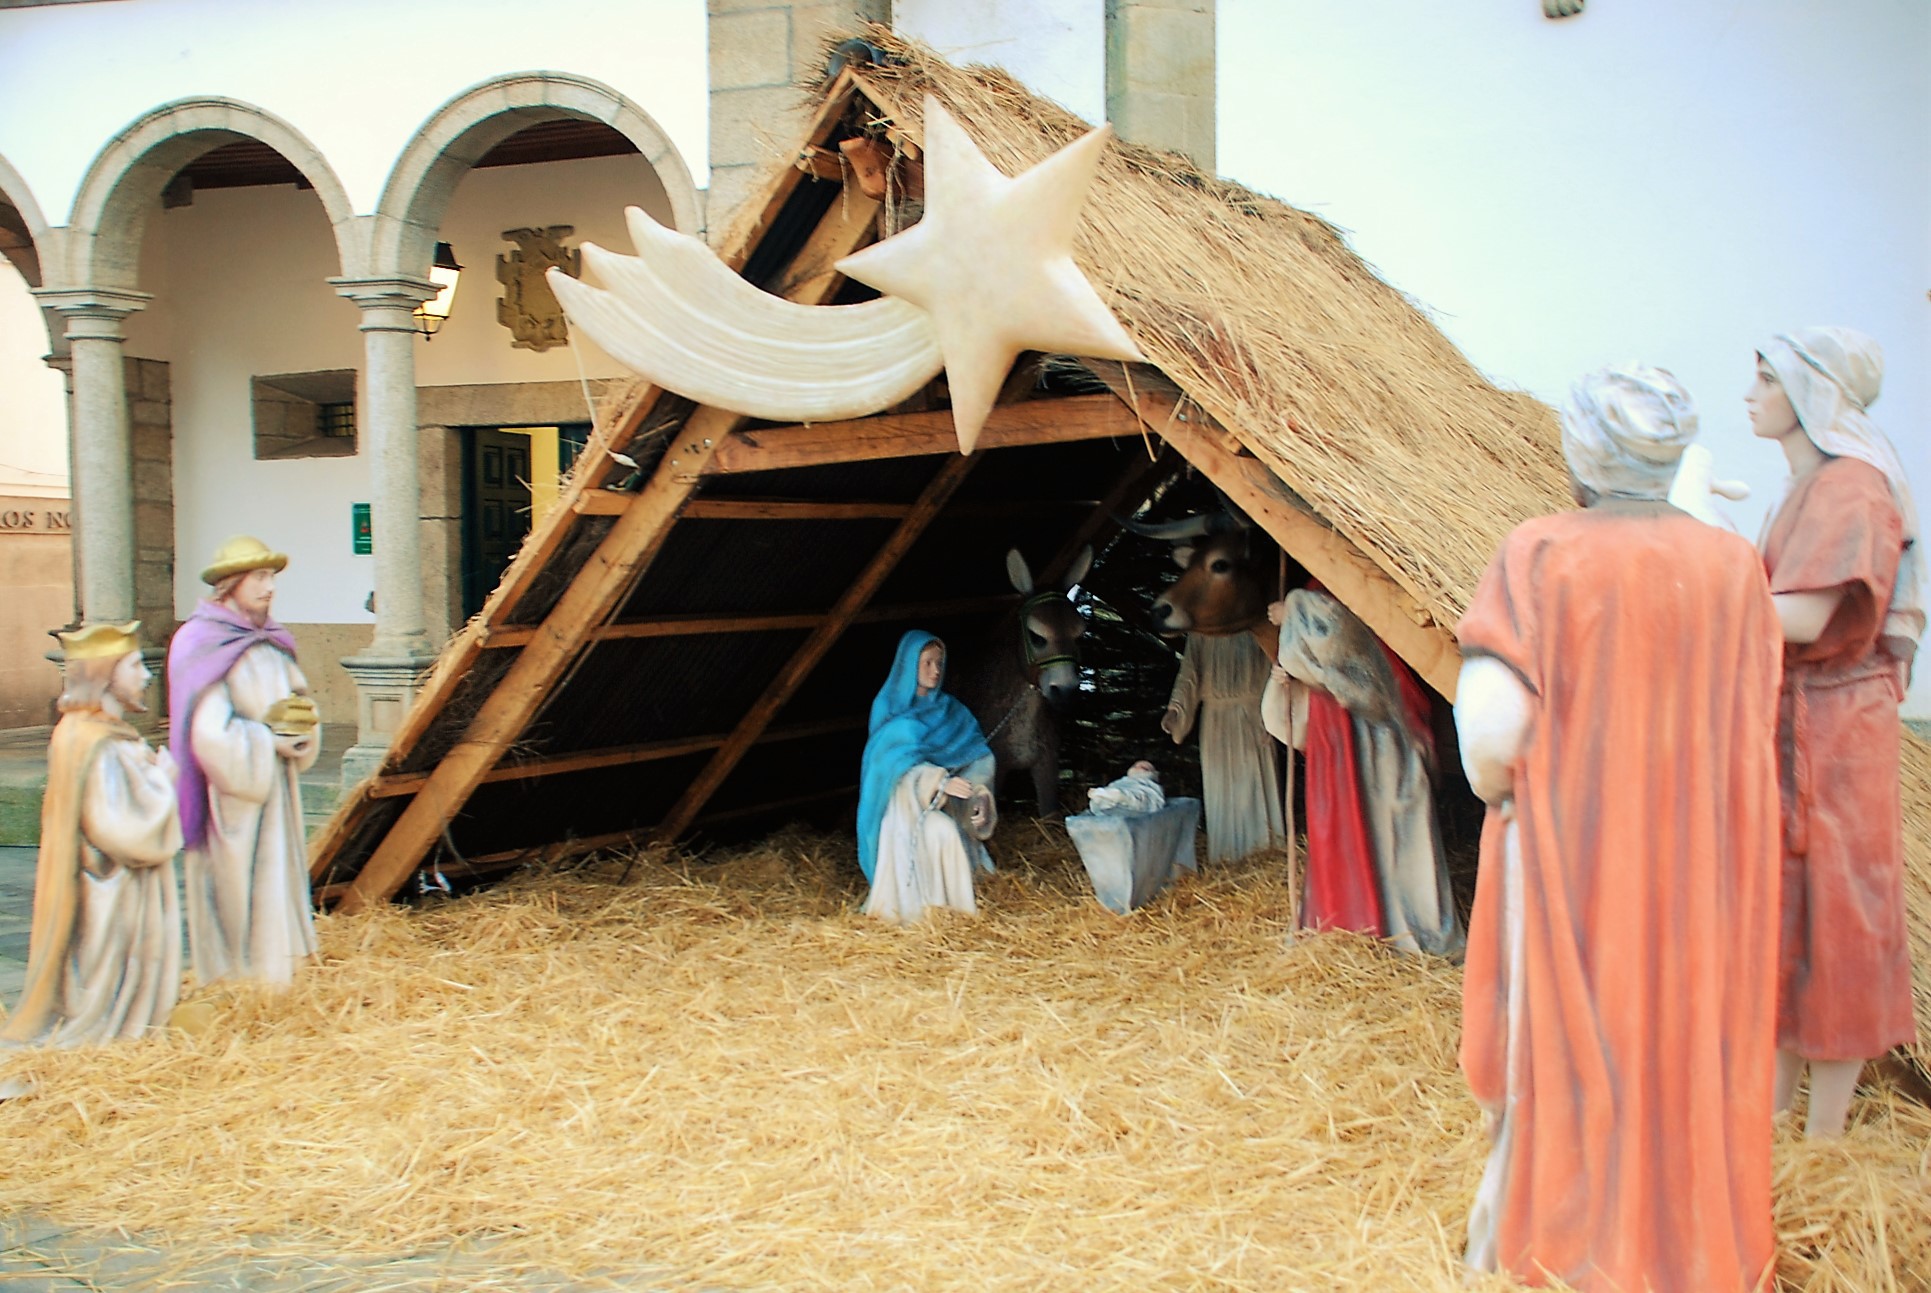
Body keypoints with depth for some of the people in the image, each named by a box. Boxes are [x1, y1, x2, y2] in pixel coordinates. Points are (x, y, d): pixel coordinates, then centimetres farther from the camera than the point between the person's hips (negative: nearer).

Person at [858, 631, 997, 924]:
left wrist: (979, 800, -21)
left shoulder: (953, 713, 12)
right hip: (903, 800, -3)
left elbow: (977, 761, 1)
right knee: (940, 830, -36)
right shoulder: (891, 708, 3)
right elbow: (896, 762, -12)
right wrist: (940, 781, -31)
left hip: (945, 805, 3)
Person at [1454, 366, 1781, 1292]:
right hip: (1699, 870, 3)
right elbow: (1754, 739, 2)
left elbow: (1488, 729, -23)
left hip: (1569, 862, -3)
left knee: (1556, 1047, 14)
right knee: (1687, 1047, 18)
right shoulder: (1734, 566, -5)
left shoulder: (1542, 554, -15)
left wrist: (1501, 801, -3)